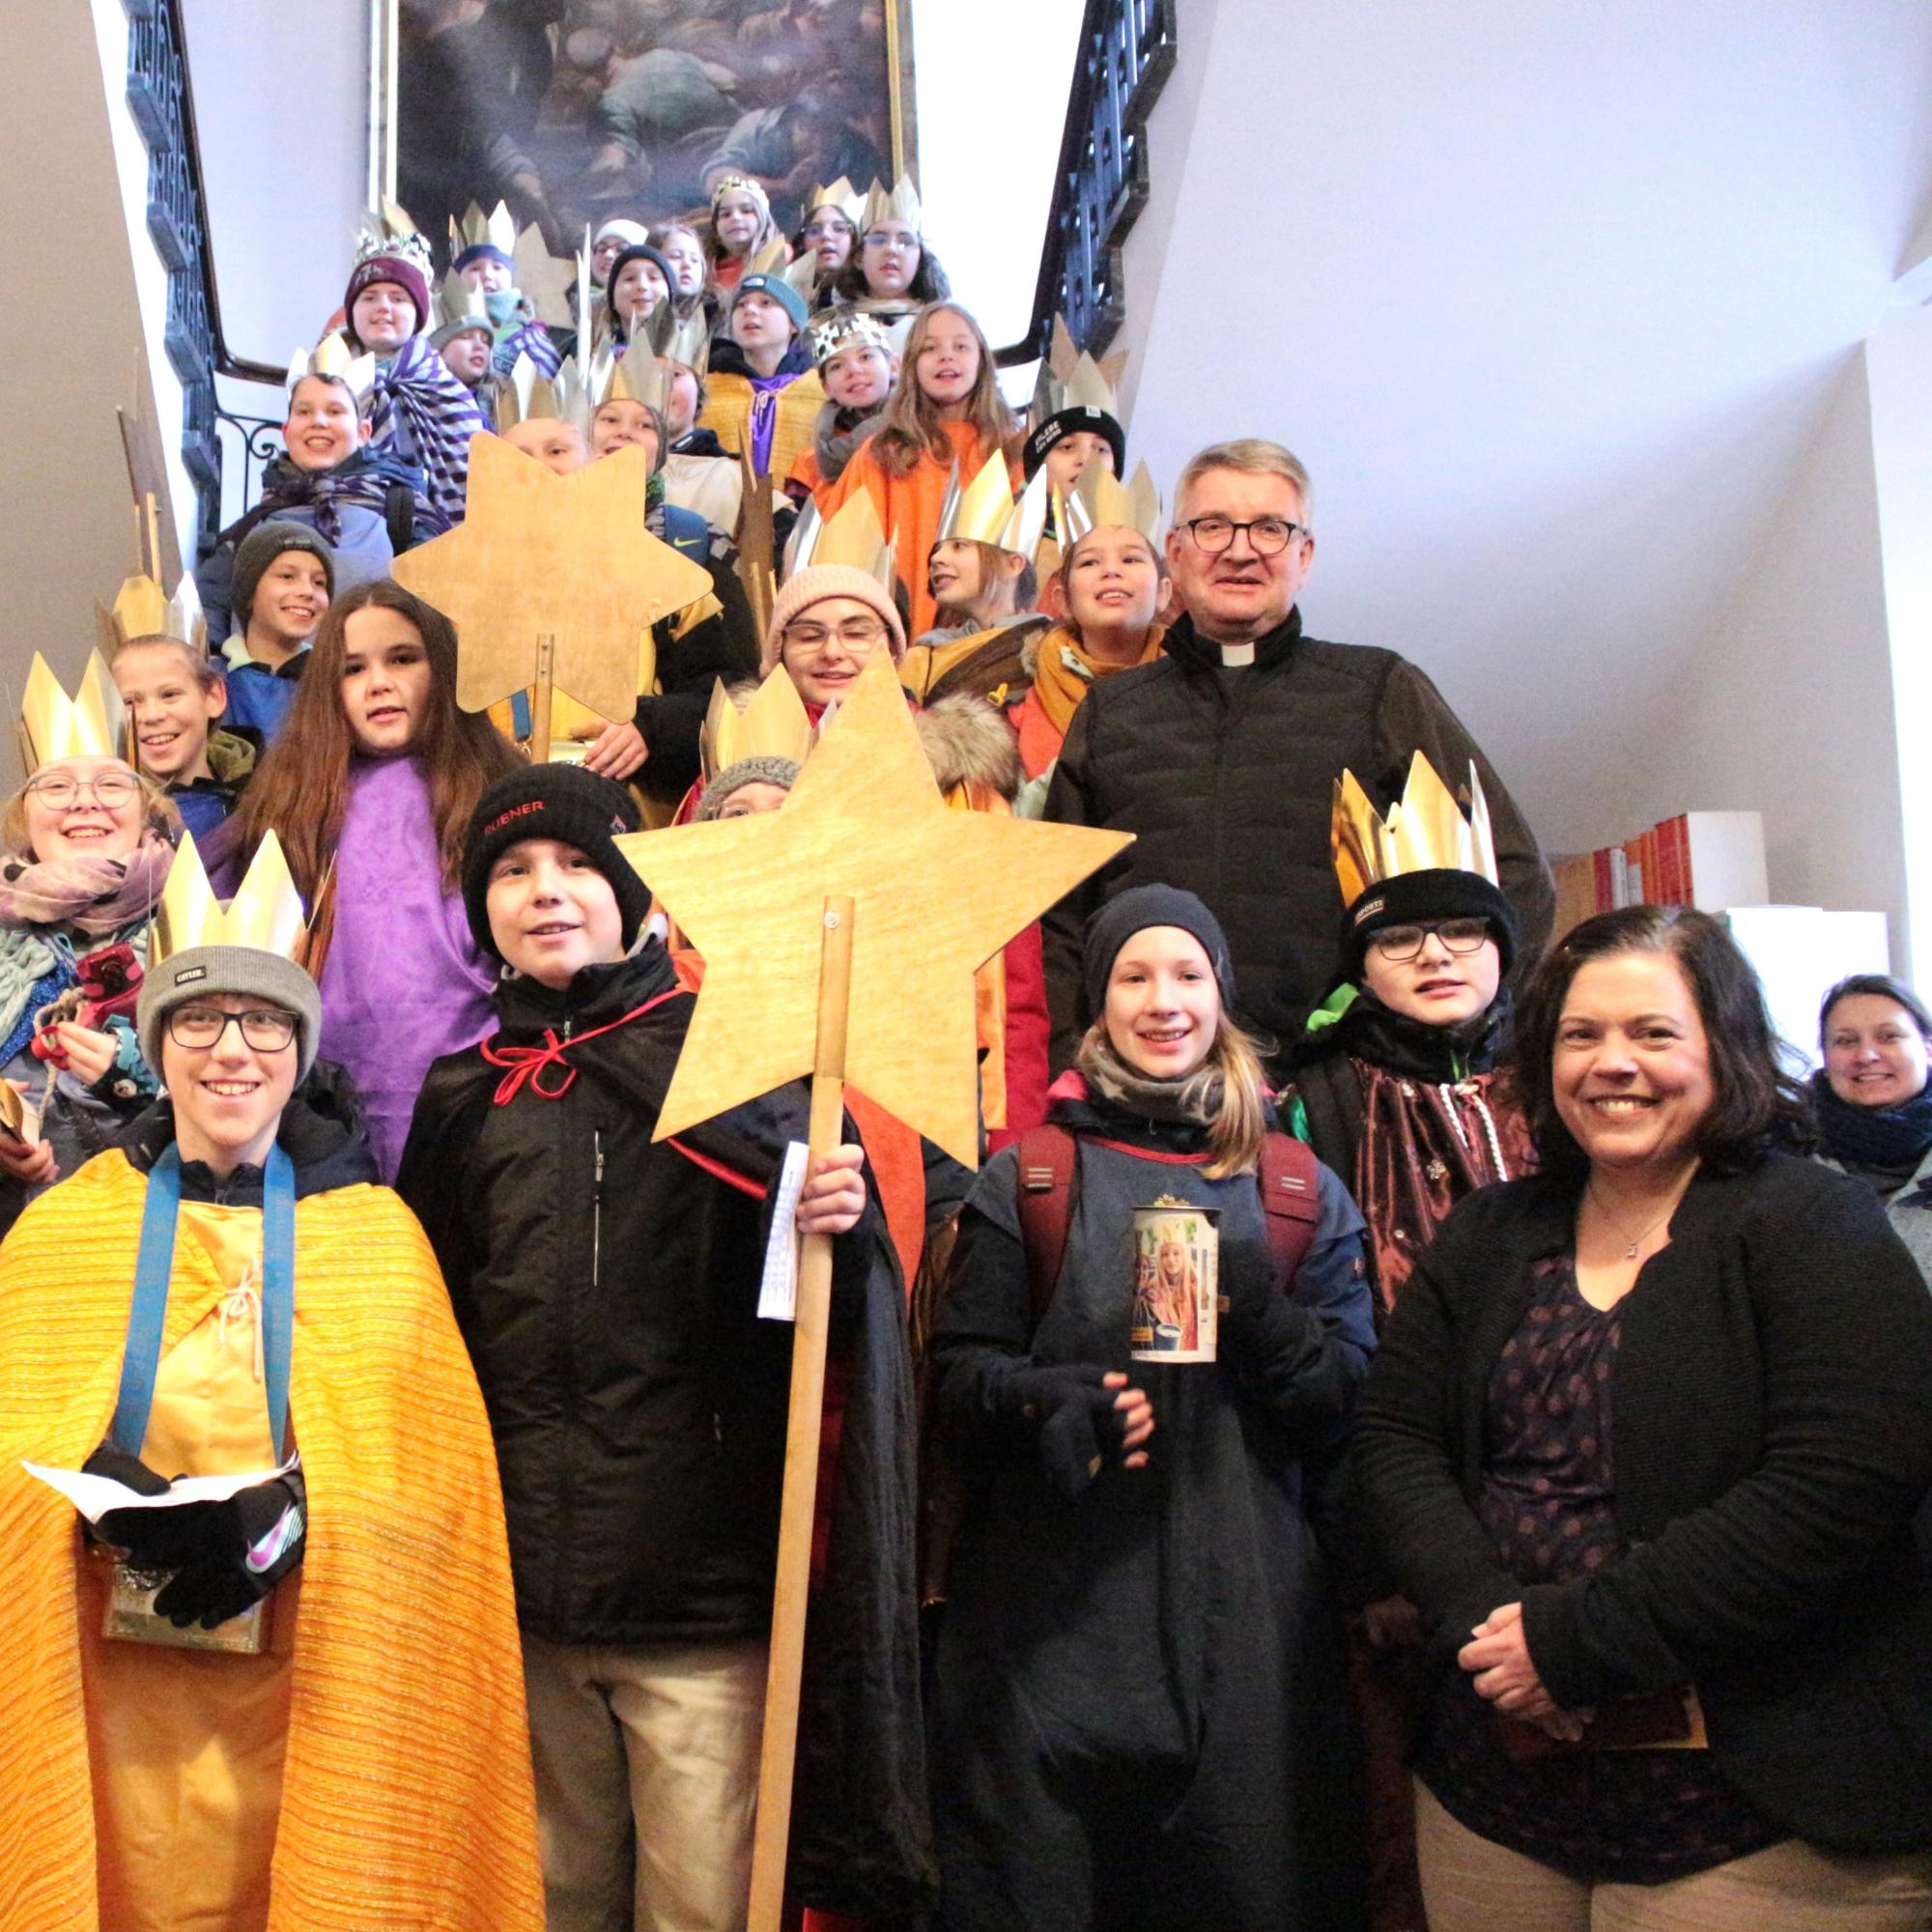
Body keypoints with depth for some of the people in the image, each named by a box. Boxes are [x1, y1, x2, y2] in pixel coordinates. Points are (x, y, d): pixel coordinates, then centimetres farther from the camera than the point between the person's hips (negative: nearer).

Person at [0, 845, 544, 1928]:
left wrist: (289, 1515, -19)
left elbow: (430, 1460, -2)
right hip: (114, 1664, 1)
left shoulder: (377, 1230, 4)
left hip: (316, 1665, 0)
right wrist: (109, 1499, -18)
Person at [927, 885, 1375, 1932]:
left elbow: (1349, 1403, 7)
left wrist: (1261, 1313, -11)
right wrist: (1052, 1403, -16)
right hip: (1053, 1600, -1)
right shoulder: (1025, 1180, 8)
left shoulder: (1302, 1193, 12)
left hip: (1243, 1601, 1)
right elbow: (959, 1377, 4)